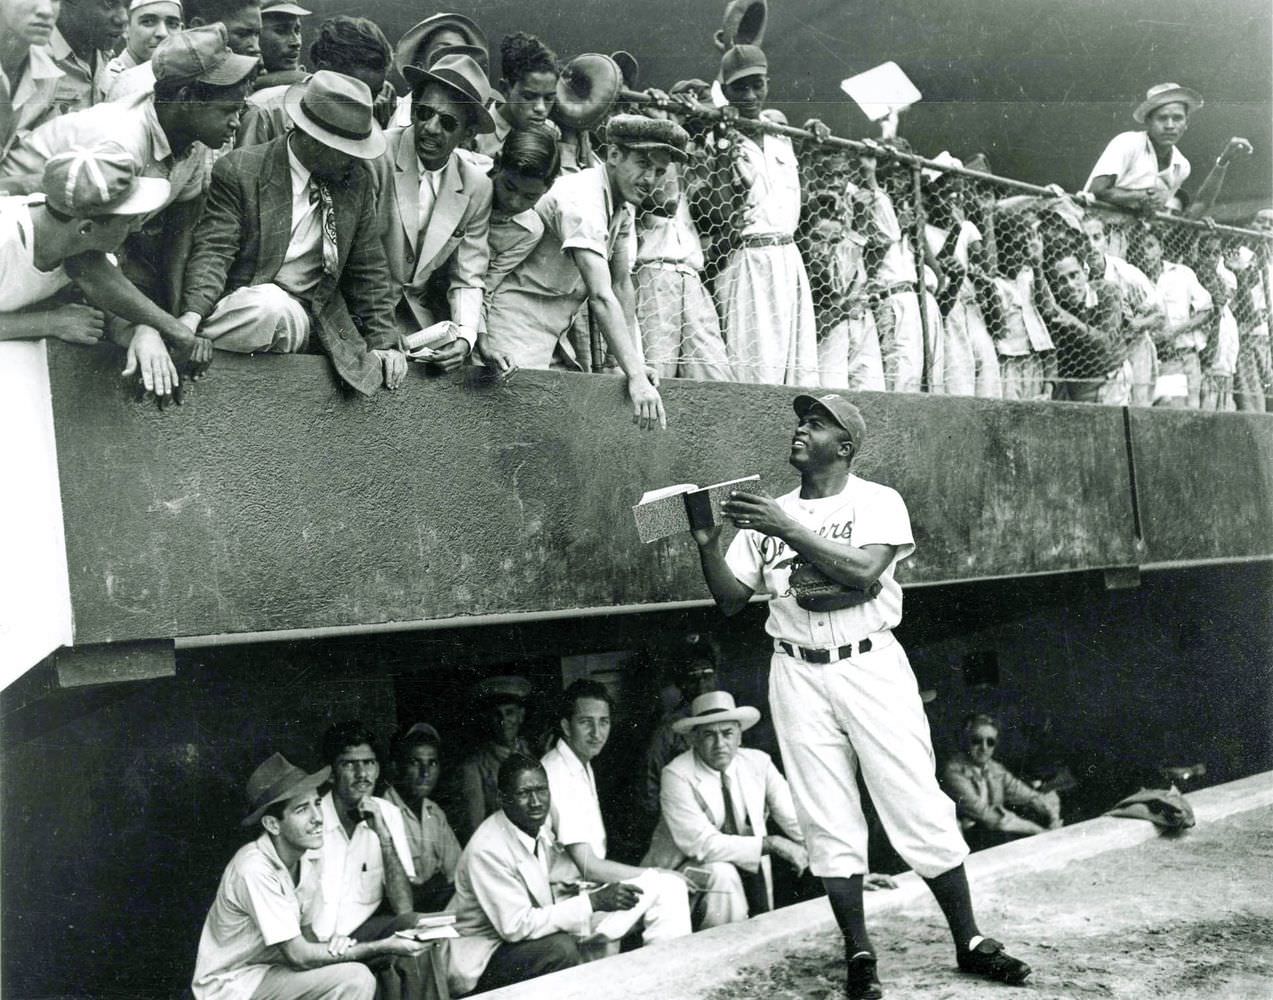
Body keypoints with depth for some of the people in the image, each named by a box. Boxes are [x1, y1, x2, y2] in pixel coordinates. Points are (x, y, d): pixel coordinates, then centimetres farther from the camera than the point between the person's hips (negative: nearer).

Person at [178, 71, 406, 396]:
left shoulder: (357, 180, 7)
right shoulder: (239, 171, -6)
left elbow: (369, 270, 12)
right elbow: (213, 250, -11)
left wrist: (384, 342, 5)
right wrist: (192, 313, -29)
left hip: (304, 318, 6)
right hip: (243, 305, -6)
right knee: (270, 306, -35)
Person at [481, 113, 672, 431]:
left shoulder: (622, 206, 5)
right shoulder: (581, 200, -23)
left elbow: (622, 284, 10)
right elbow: (602, 297, -31)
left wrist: (637, 360, 3)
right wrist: (635, 377, -35)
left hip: (555, 332, 9)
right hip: (519, 329, -9)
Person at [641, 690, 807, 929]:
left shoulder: (758, 762, -5)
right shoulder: (677, 775, -18)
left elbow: (796, 819, -7)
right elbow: (702, 844, -26)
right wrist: (771, 843, -29)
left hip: (747, 863, 5)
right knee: (722, 874, -31)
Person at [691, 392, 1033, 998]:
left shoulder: (877, 501, -1)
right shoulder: (766, 513, 11)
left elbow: (863, 569, -19)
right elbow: (731, 600, 6)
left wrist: (786, 529, -23)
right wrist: (707, 545, -10)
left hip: (871, 666, -3)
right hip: (797, 673, 3)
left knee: (920, 808, -1)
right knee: (828, 821, 3)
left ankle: (969, 941, 12)